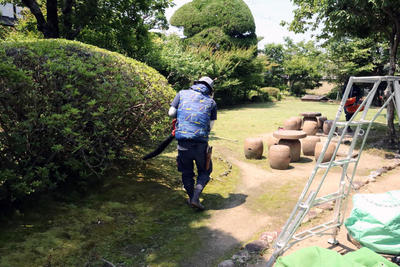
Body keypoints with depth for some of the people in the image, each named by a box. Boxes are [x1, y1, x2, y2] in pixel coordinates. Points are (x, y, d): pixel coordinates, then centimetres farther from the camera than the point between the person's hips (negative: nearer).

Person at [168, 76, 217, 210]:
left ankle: (191, 198, 28)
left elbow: (171, 113, 7)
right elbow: (210, 126, 8)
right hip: (201, 143, -1)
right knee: (205, 171, 18)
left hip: (183, 142, 1)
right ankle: (196, 197, 4)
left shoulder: (182, 93, 10)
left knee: (187, 172, 19)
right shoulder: (211, 102, 8)